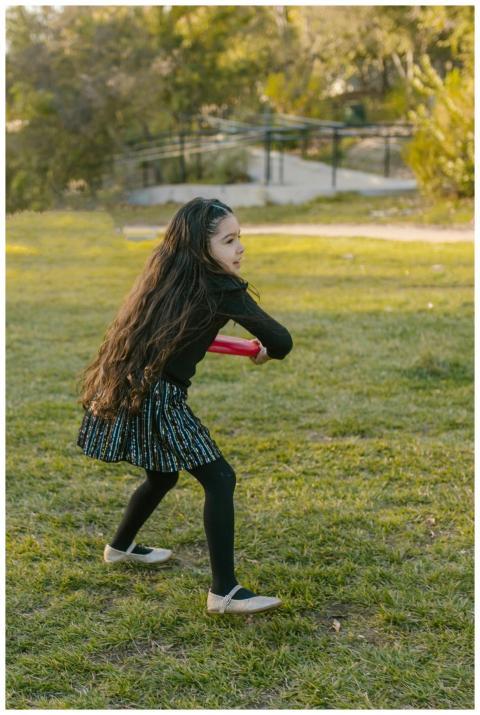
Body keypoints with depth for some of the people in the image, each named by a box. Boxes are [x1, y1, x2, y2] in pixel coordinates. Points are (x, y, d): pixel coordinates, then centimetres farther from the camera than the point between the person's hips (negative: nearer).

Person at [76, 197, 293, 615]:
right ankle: (224, 593, -4)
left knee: (163, 476, 28)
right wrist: (265, 353, 12)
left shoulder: (167, 276, 9)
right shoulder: (221, 289, -12)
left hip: (128, 392, 9)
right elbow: (281, 342, -8)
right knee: (219, 479, -4)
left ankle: (121, 547, 49)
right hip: (158, 397, -9)